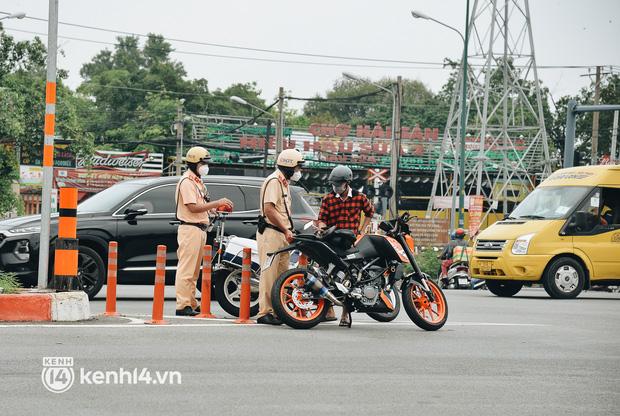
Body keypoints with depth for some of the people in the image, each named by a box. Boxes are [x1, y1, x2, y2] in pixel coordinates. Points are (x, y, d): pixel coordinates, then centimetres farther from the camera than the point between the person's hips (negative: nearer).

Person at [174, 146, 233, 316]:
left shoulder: (197, 182, 21)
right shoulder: (186, 182, -11)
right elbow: (193, 207, -19)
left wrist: (219, 207, 6)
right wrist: (216, 203, -19)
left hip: (200, 230, 10)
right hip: (190, 229, -10)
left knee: (194, 271, 13)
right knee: (186, 269, -11)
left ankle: (191, 304, 17)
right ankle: (182, 306, -13)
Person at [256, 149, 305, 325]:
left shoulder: (284, 182, 21)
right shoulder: (273, 181, -11)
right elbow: (269, 209, -20)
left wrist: (288, 231, 15)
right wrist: (286, 230, -19)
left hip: (282, 234, 10)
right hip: (271, 233, -10)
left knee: (282, 274, 10)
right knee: (269, 274, -10)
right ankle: (264, 312, -11)